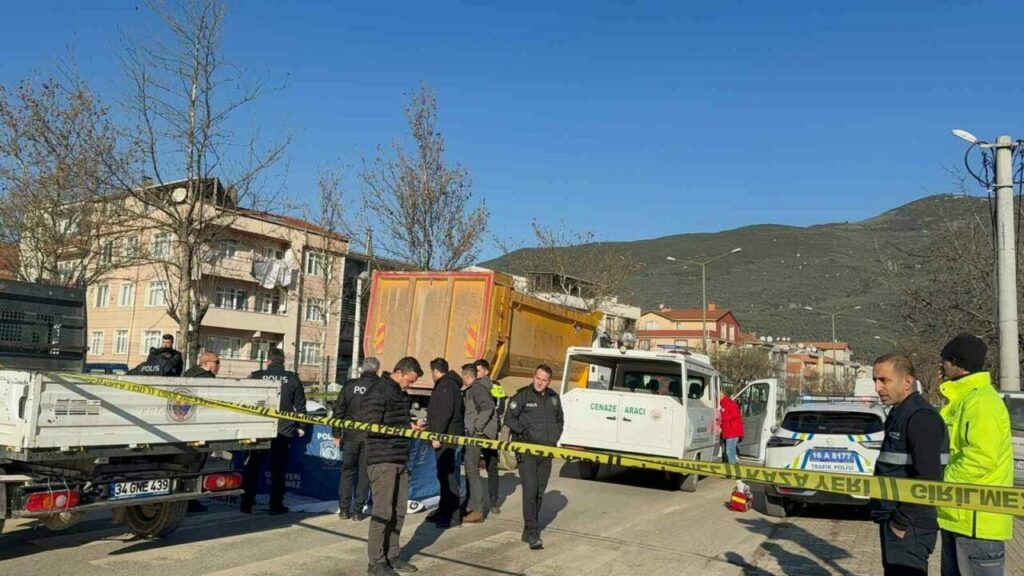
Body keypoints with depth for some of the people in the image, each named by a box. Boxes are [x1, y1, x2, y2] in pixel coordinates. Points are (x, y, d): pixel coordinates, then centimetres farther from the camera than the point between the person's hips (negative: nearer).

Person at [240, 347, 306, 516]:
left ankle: (246, 504, 14)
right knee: (278, 468, 8)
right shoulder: (292, 379, 0)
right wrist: (301, 427, 12)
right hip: (284, 430, 0)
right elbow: (300, 405, 3)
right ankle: (276, 505, 10)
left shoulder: (256, 376, -2)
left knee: (252, 466, 12)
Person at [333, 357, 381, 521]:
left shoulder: (350, 385, 0)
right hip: (372, 437, -1)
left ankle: (344, 509, 12)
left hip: (351, 435, 1)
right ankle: (358, 511, 8)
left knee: (347, 471, 12)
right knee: (364, 474, 7)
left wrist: (337, 433, 10)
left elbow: (338, 410, 3)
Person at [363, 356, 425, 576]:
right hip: (382, 460, -9)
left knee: (399, 511, 11)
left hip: (401, 460, 9)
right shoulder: (377, 393, -12)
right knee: (383, 511, -6)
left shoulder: (401, 394, 16)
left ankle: (392, 556, 22)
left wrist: (414, 426, 4)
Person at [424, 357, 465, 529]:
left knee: (447, 474, -10)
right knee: (444, 474, 16)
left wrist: (437, 435, -23)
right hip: (446, 436, 11)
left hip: (446, 436, -11)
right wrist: (430, 426, 36)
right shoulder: (447, 384, 20)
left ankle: (454, 516, -10)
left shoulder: (446, 385, -13)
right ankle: (444, 511, 25)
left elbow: (445, 413, -22)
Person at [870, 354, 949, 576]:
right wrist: (892, 519, 17)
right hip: (895, 520, 10)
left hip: (909, 527, -10)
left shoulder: (920, 417, -17)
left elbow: (928, 479, -24)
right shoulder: (899, 414, 15)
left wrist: (901, 522, -19)